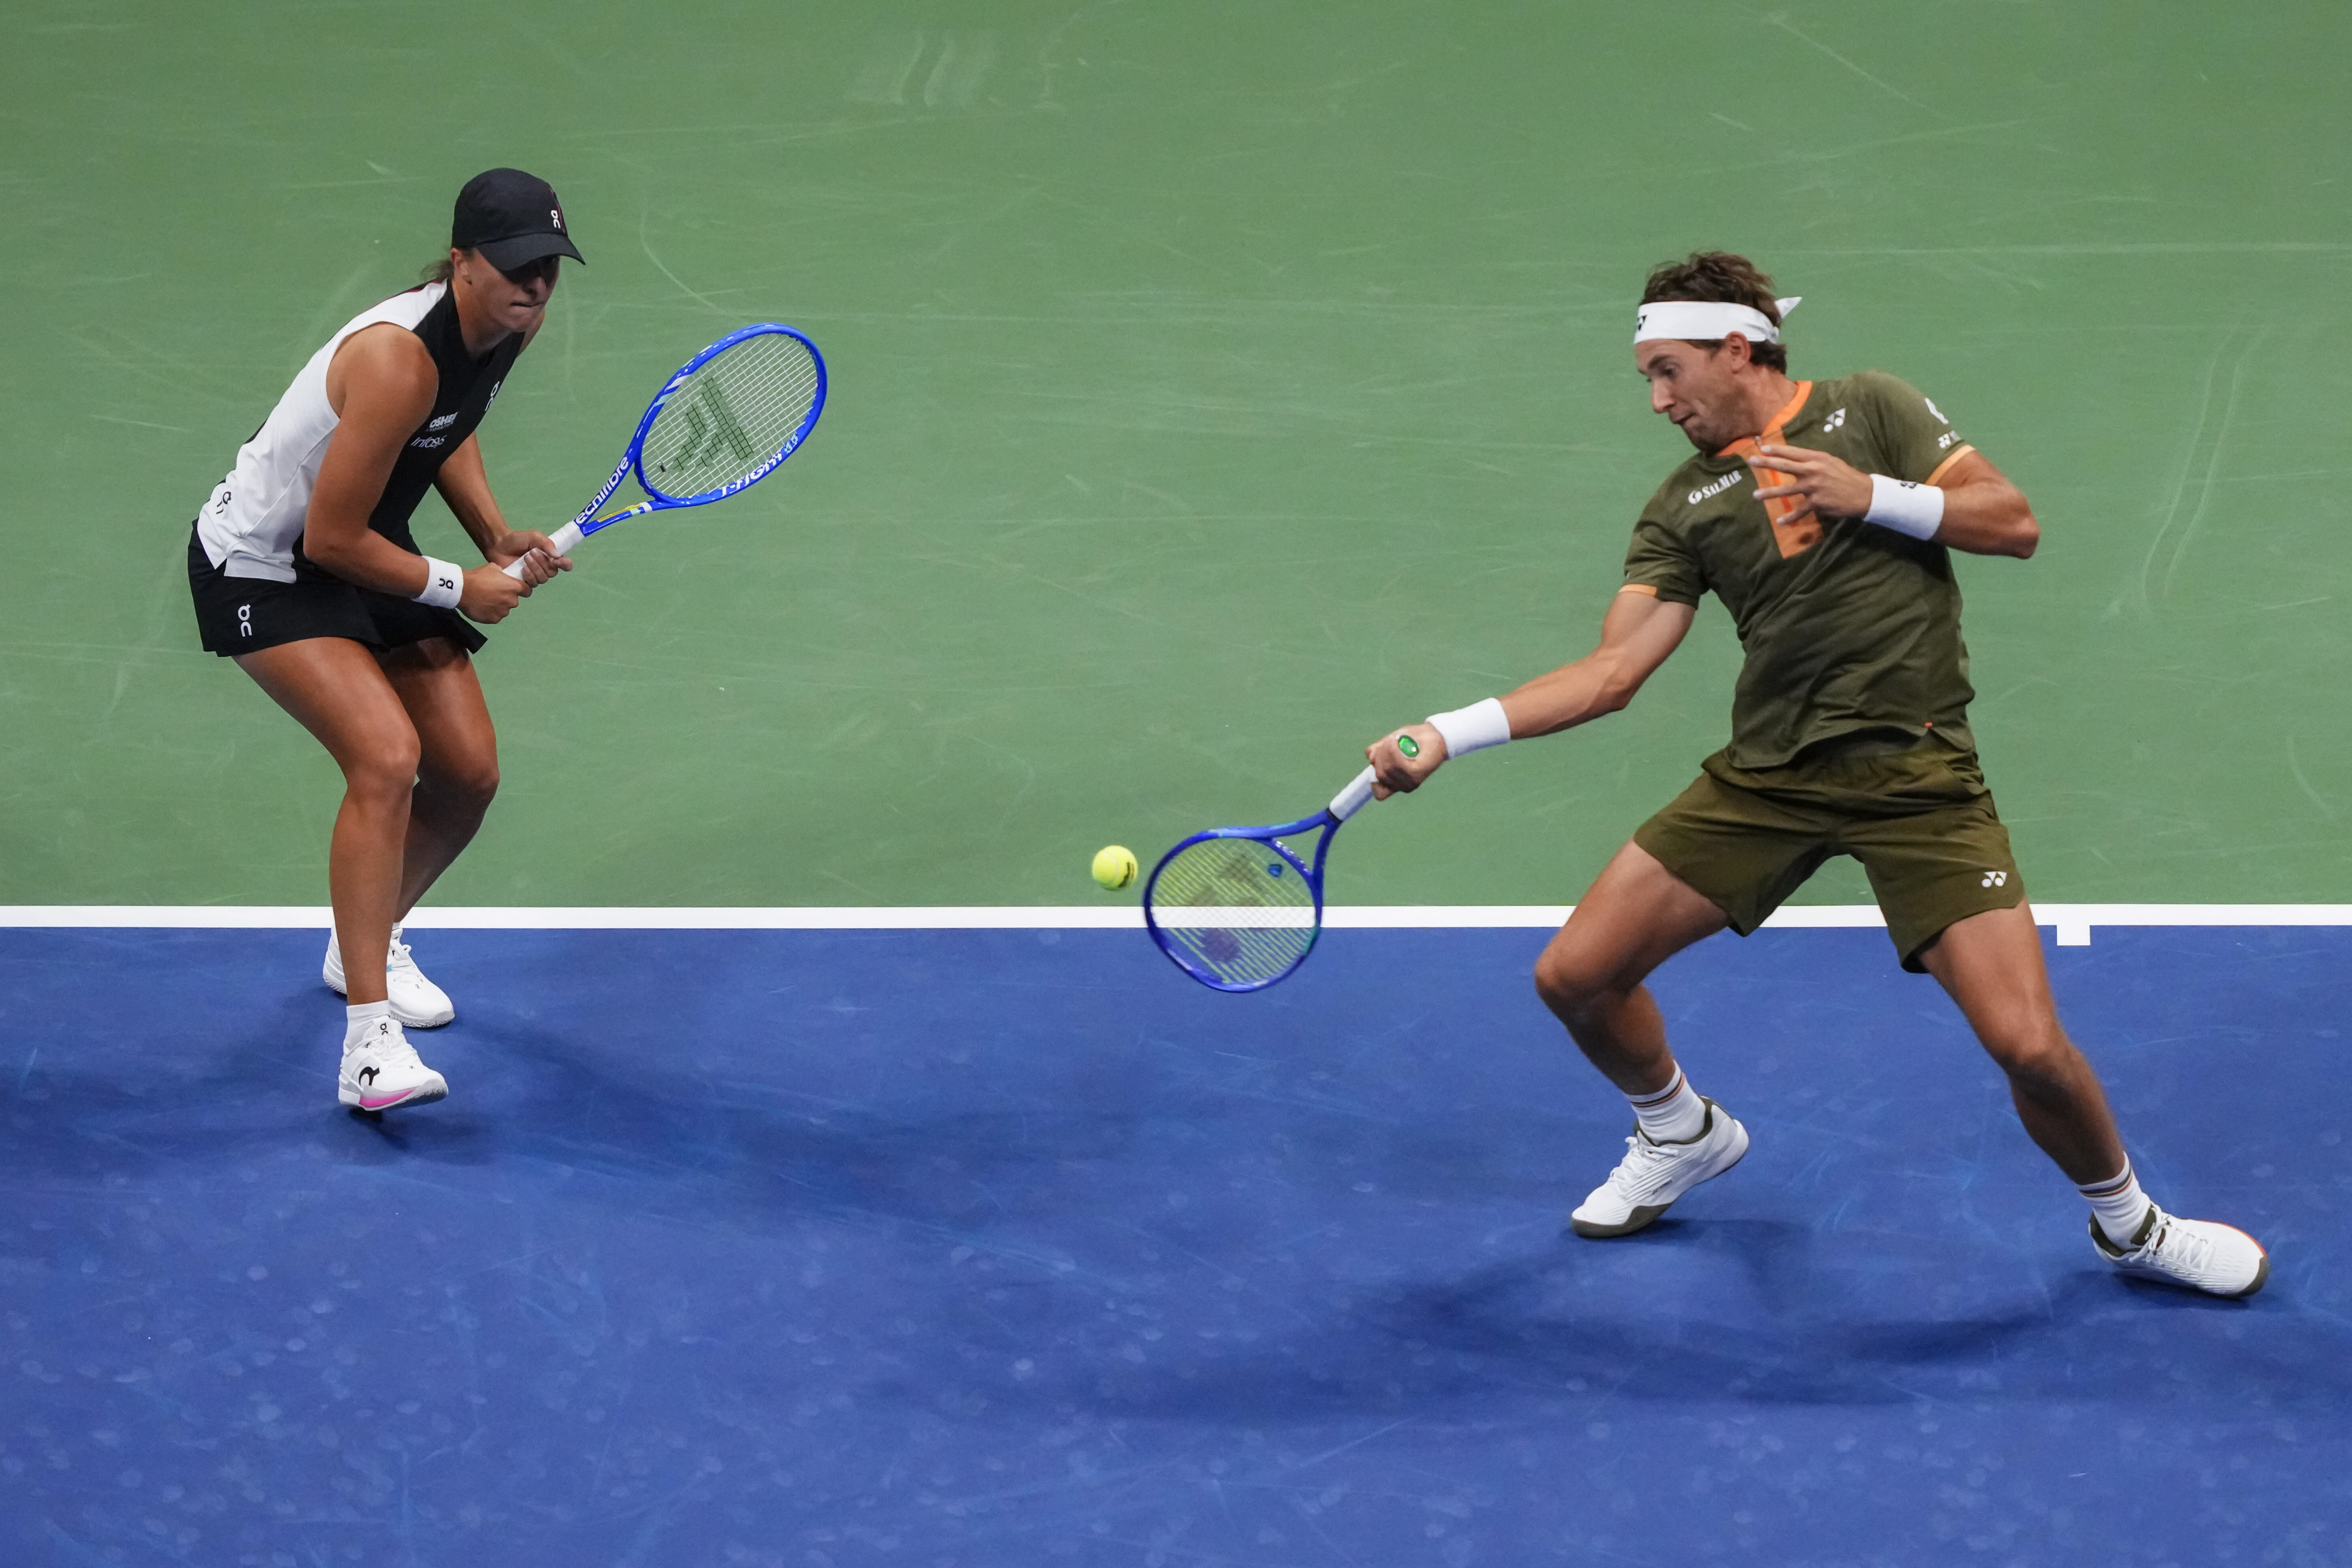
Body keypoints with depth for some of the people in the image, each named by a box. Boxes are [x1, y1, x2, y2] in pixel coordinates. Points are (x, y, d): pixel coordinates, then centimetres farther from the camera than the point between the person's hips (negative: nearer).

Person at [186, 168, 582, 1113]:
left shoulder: (507, 331, -7)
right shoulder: (398, 362, -34)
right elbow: (330, 538, -28)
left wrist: (498, 536, 1)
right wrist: (458, 590, -16)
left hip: (364, 558, 9)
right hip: (261, 567, -9)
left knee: (469, 771, 3)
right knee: (386, 757, -27)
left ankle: (367, 944, 33)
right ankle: (368, 1044, -26)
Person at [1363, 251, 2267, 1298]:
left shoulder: (1868, 410, 3)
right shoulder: (1682, 510, 8)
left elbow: (2014, 523, -2)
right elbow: (1612, 671, 0)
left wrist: (1870, 496, -15)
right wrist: (1447, 735, -11)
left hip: (1917, 776, -4)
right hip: (1765, 778, 4)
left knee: (2028, 1044, -16)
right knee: (1575, 976, 0)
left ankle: (2128, 1223, 14)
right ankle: (1683, 1136, 32)